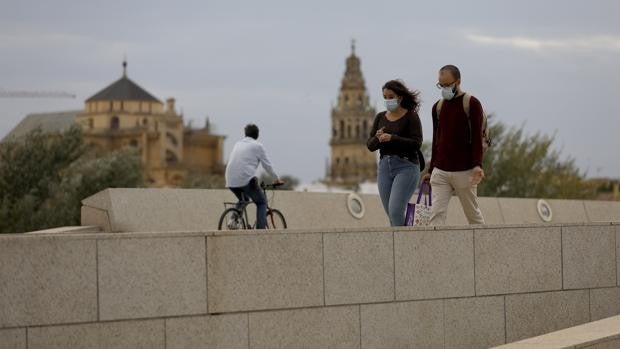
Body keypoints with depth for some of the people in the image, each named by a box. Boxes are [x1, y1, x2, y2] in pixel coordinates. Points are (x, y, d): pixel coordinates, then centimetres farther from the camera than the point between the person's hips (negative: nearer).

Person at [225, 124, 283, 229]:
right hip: (246, 179, -6)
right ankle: (260, 229, -2)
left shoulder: (238, 144, 23)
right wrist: (277, 179, 22)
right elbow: (267, 165, 8)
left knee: (242, 201, 30)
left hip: (231, 181, 6)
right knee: (262, 203, 11)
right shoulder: (257, 146, 5)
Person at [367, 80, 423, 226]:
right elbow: (370, 146, 9)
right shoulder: (380, 117, 11)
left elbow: (417, 143, -14)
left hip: (406, 166, -6)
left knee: (395, 210, -17)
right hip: (384, 166, 6)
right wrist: (377, 138, -13)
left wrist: (392, 138, -23)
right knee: (391, 214, 8)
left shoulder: (411, 117, -4)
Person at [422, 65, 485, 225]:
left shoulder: (471, 104, -3)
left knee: (473, 214, 7)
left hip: (464, 171, -4)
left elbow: (477, 137, -10)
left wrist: (477, 165, -22)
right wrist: (431, 170, 18)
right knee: (436, 214, -8)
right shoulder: (438, 107, 12)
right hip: (440, 172, 4)